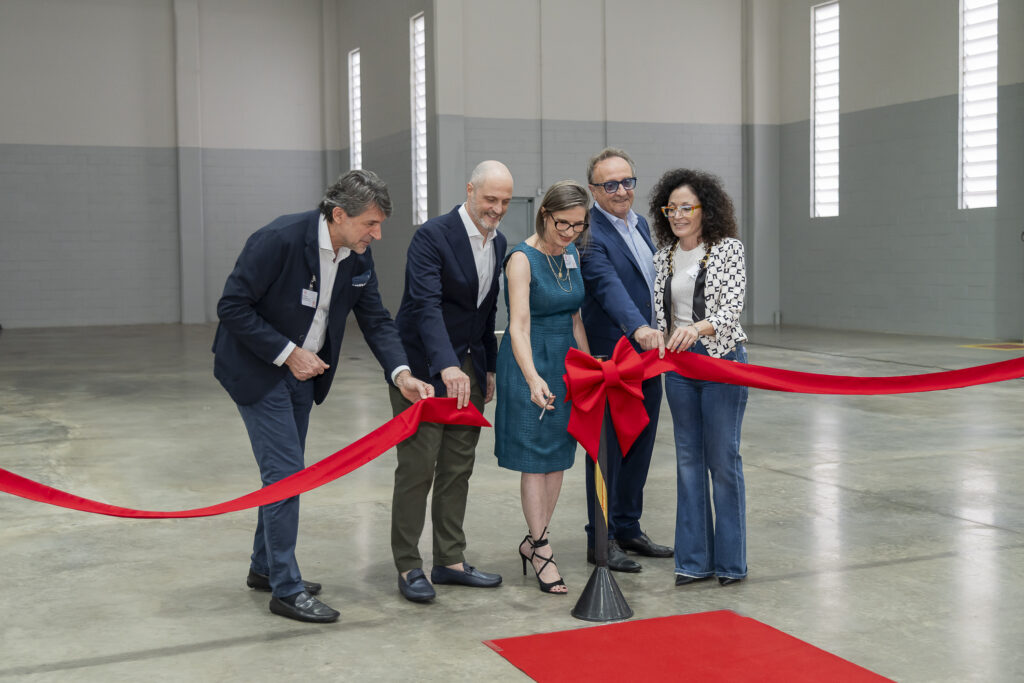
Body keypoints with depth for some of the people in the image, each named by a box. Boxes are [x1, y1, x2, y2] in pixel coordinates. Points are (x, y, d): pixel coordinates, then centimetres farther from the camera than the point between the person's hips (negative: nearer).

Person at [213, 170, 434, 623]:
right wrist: (288, 353, -23)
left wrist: (401, 373, -14)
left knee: (286, 471, 15)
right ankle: (286, 589, 1)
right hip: (257, 368, -7)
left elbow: (375, 319, 0)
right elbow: (232, 307, -22)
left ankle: (265, 568, 31)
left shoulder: (358, 257, -5)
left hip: (301, 370, 8)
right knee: (285, 470, -8)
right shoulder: (279, 239, -26)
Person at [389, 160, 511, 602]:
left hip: (467, 367, 7)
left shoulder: (498, 243, 8)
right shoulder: (432, 236, -17)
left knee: (458, 467, 11)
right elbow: (426, 304, -28)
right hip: (424, 366, -7)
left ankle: (450, 560, 21)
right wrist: (447, 366, -39)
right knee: (417, 469, -2)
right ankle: (408, 566, 8)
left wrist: (489, 367, 15)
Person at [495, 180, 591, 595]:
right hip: (530, 363, -7)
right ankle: (542, 549, 7)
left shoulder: (572, 254, 7)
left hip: (566, 361, 7)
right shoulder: (522, 259, -16)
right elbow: (519, 325, -25)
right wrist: (533, 377, -38)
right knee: (536, 457, -2)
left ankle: (533, 541, 23)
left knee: (559, 455, 10)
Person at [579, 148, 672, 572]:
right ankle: (601, 540, 12)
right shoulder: (590, 234, -16)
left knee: (640, 446, 15)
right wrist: (639, 328, -46)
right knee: (608, 449, 1)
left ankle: (628, 529, 28)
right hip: (610, 358, -8)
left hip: (647, 353, 8)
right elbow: (608, 286, -32)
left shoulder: (639, 223, 12)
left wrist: (657, 332, 20)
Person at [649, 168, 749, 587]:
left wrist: (698, 328, -35)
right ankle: (695, 559, 16)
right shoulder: (664, 255, 7)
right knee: (689, 459, 8)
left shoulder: (728, 249, -7)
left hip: (722, 359, -5)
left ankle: (730, 560, 11)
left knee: (722, 458, -1)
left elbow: (732, 307, -18)